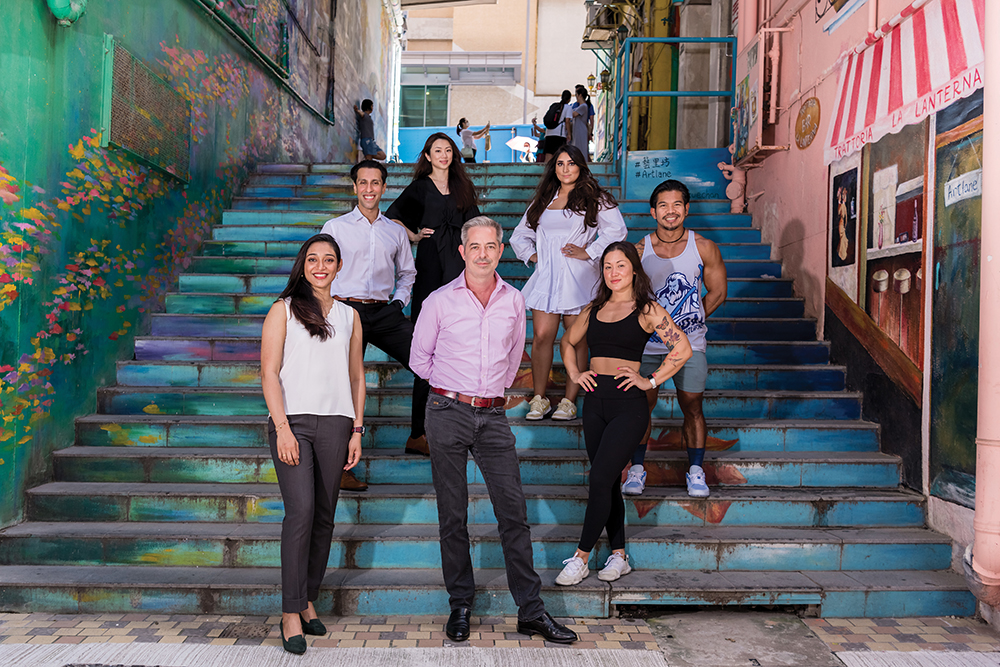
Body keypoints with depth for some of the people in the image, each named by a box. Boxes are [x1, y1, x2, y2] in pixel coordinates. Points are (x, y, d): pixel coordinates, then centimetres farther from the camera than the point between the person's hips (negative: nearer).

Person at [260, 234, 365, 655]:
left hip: (335, 423, 3)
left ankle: (308, 601, 21)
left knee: (325, 515, 6)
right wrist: (282, 428, -11)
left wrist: (356, 430, 10)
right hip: (293, 421, -3)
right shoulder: (283, 310, 6)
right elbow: (269, 372, -1)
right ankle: (291, 613, -4)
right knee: (301, 510, -14)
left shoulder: (349, 316, 16)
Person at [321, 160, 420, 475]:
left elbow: (407, 272, 29)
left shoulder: (396, 232, 16)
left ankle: (418, 435, 11)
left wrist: (399, 301, 13)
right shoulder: (335, 227, 8)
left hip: (384, 312, 3)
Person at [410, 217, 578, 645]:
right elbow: (419, 359, 11)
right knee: (452, 515, 5)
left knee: (513, 510, 0)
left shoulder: (514, 301, 8)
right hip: (448, 413, -2)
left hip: (493, 416, 2)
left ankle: (531, 611, 10)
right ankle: (460, 605, 20)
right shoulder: (439, 302, 0)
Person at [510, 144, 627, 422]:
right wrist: (530, 254, 10)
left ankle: (569, 401, 5)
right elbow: (520, 234, 27)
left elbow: (617, 230, -6)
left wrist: (589, 252, -10)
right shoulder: (542, 201, 19)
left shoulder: (595, 199, 5)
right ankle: (539, 399, 5)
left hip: (579, 279, -3)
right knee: (542, 336, -5)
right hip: (546, 277, 3)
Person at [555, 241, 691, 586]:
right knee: (608, 482, 10)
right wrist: (574, 373, 13)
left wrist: (650, 380, -8)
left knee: (600, 480, -9)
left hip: (628, 403, -5)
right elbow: (568, 342, 27)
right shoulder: (595, 309, 13)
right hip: (595, 402, 5)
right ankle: (619, 555, 22)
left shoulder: (647, 309, -2)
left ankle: (581, 557, 2)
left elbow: (682, 349, -7)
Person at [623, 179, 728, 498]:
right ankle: (637, 468, 17)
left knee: (692, 407, 5)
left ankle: (696, 471, 20)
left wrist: (690, 319, 3)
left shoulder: (704, 248, -2)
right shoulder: (639, 251, -3)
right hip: (647, 343, 0)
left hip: (689, 343, 0)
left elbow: (717, 293, 8)